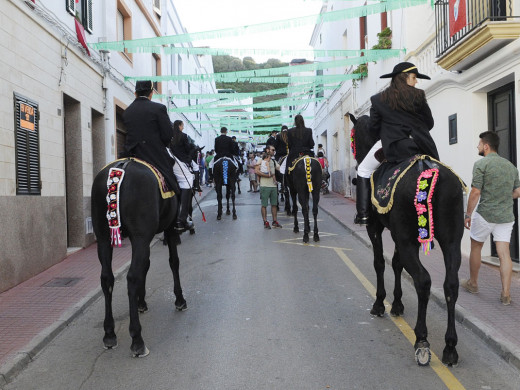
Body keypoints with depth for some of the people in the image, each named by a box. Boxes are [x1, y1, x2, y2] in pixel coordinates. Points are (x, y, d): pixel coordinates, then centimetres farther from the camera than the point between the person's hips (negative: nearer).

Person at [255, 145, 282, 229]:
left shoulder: (273, 161, 16)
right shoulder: (261, 160, -4)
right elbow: (256, 171, -15)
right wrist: (267, 175, -17)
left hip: (273, 185, 6)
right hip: (264, 186, -6)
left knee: (274, 204, 9)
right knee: (264, 204, 0)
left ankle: (274, 221, 17)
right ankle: (265, 222, 6)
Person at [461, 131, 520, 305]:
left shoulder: (481, 164, -9)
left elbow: (475, 193, -14)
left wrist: (468, 214, -8)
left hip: (485, 214, -5)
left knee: (475, 247, 13)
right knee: (504, 253, 1)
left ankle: (473, 283, 27)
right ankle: (506, 293, -4)